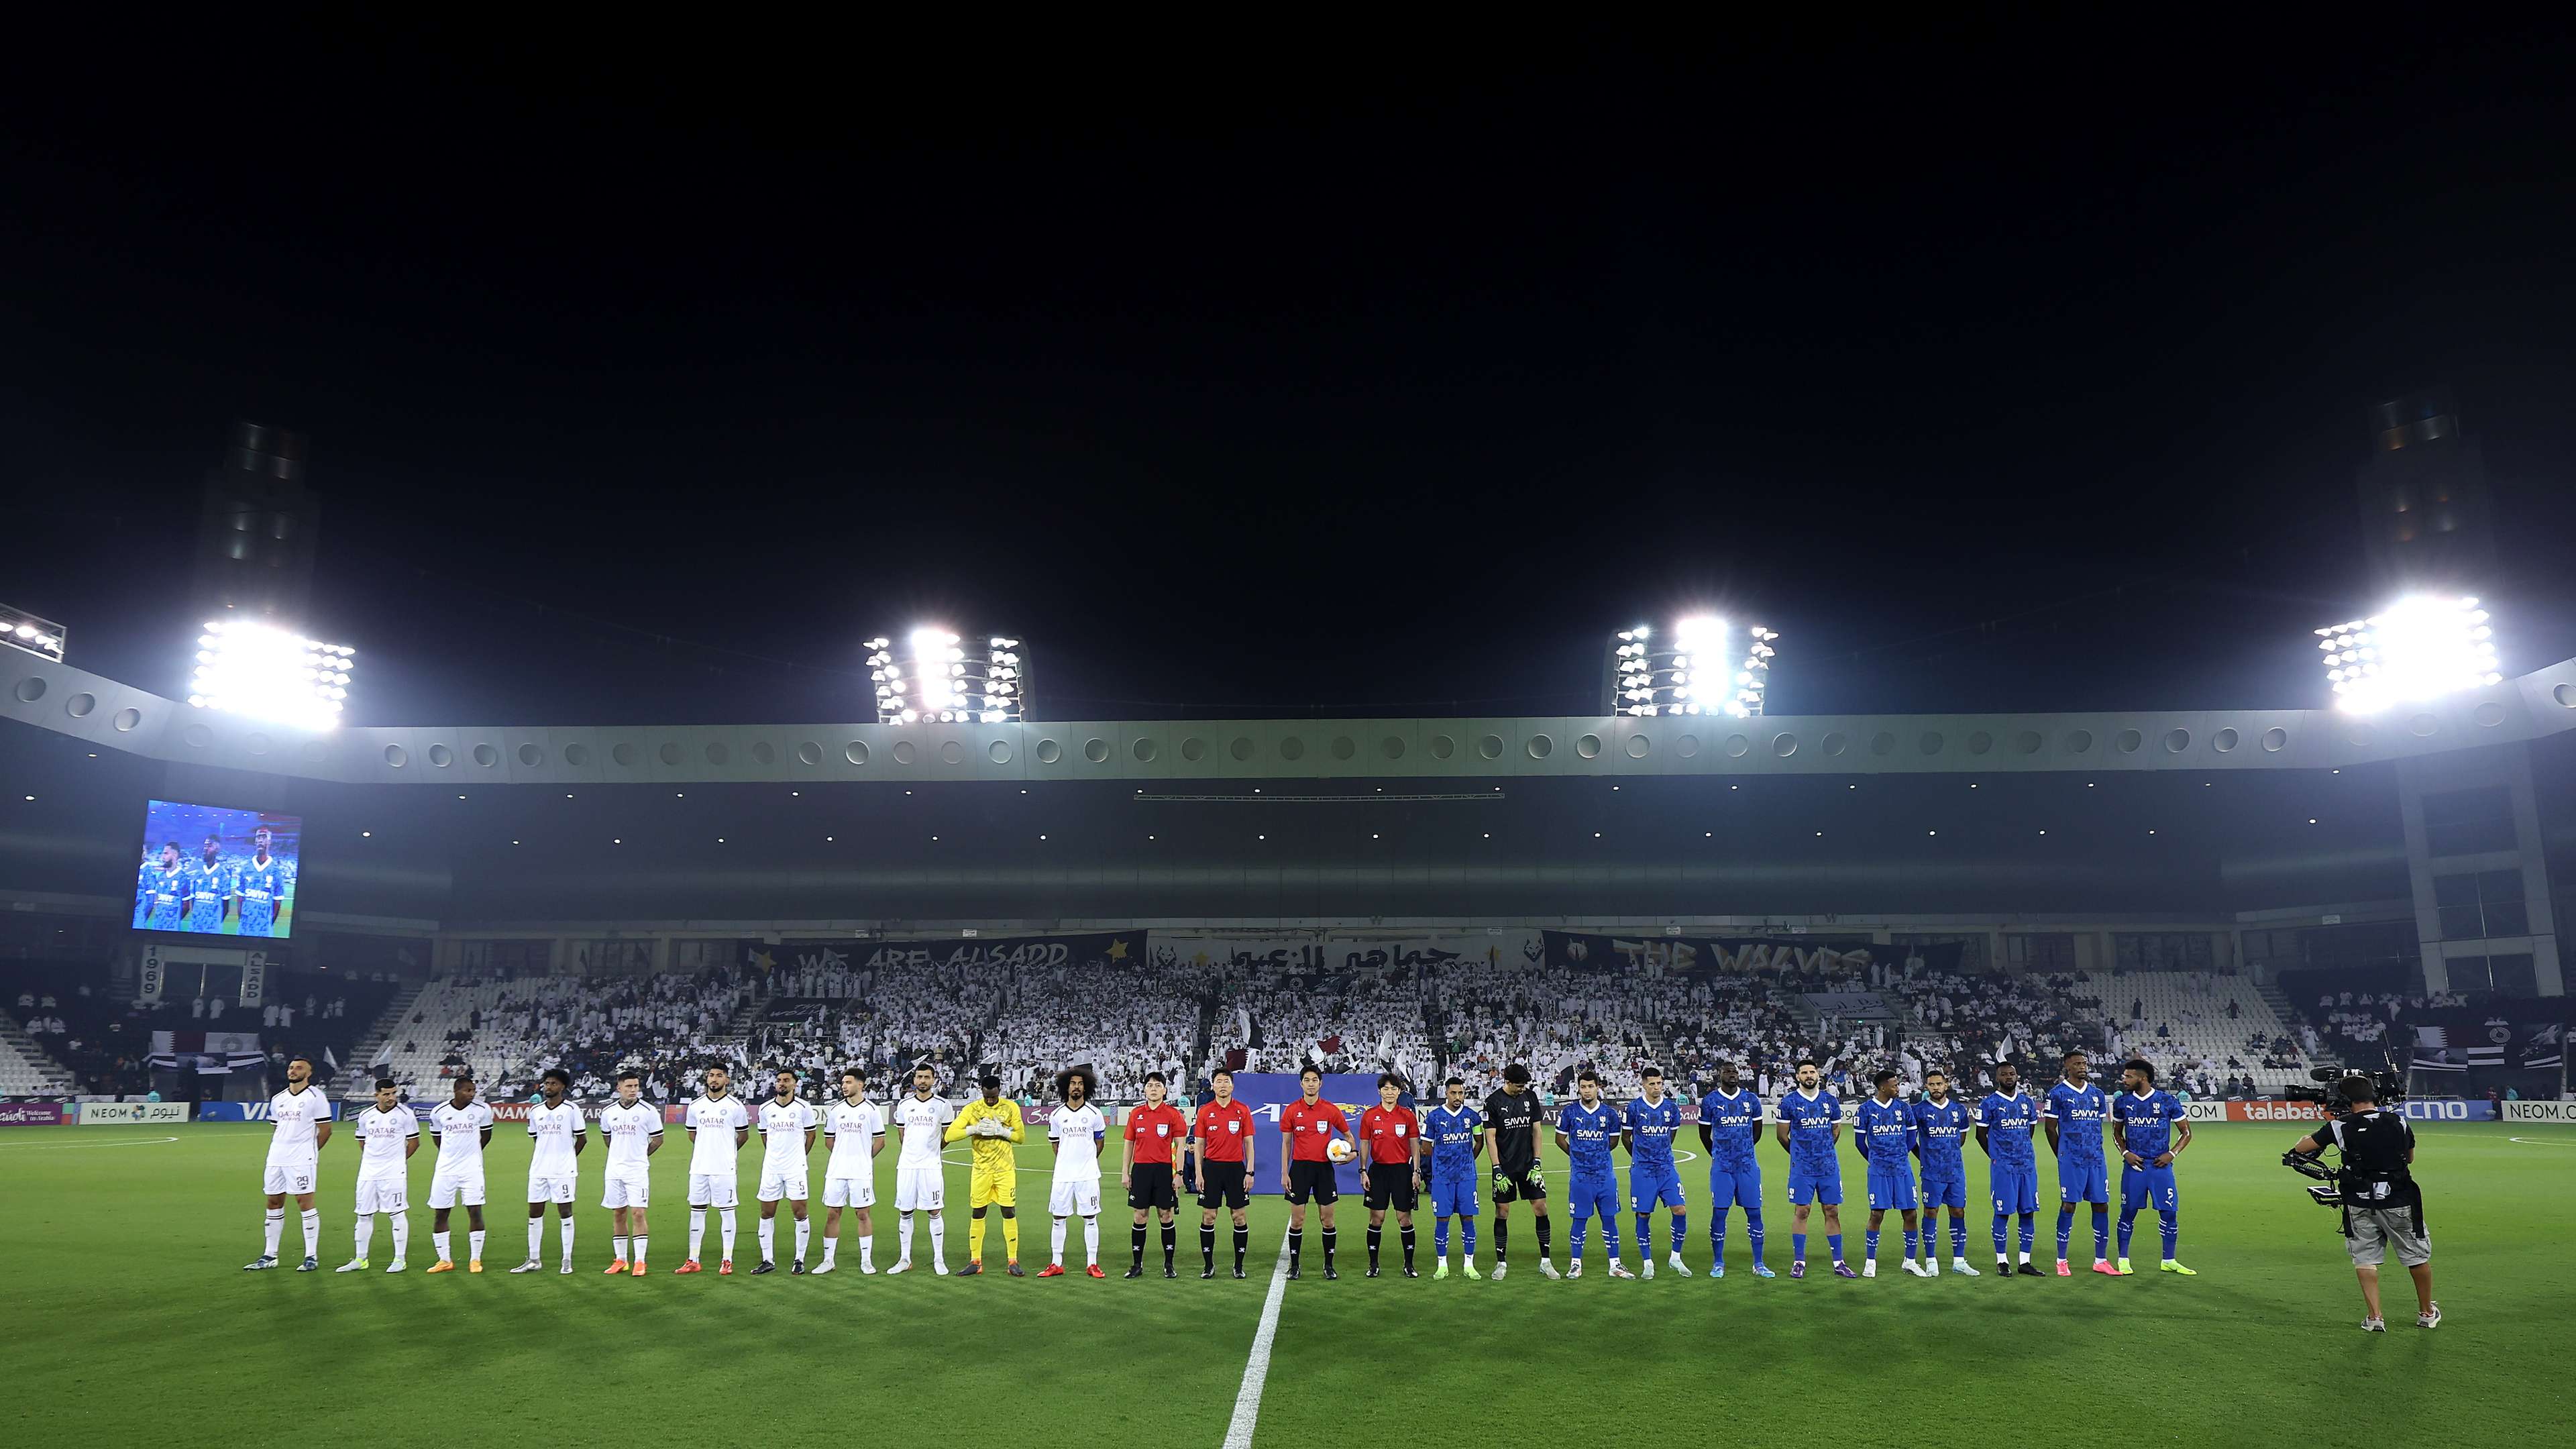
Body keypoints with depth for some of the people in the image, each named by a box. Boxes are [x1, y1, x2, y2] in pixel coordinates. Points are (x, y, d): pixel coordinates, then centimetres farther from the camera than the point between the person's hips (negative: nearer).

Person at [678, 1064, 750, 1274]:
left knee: (727, 1212, 0)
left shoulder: (735, 1106, -3)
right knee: (696, 1212, 8)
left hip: (724, 1169, -4)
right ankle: (693, 1261, 15)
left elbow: (743, 1135, 8)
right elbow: (692, 1134, 19)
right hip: (699, 1168, 4)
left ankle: (727, 1261, 6)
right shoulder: (695, 1106, 7)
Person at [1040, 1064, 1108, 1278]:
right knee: (1058, 1218, 4)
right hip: (1062, 1174, 2)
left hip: (1088, 1174, -1)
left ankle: (1092, 1264, 7)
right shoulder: (1057, 1115, 4)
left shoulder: (1095, 1114, 0)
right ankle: (1056, 1264, 13)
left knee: (1090, 1219, 1)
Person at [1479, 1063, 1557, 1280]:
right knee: (1502, 1212, 0)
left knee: (1541, 1208, -2)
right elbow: (1490, 1137, -6)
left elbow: (1536, 1131, 7)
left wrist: (1537, 1163, -1)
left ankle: (1545, 1262, 8)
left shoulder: (1530, 1097, 4)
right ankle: (1501, 1263, 11)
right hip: (1504, 1166, -3)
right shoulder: (1493, 1101, -6)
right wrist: (1497, 1170, -11)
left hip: (1528, 1164, 3)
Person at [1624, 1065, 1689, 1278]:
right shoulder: (1634, 1108, -6)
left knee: (1680, 1211, -7)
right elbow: (1625, 1136, 7)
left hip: (1667, 1168, 2)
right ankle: (1647, 1262, 12)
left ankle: (1675, 1258, 9)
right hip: (1642, 1171, -2)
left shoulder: (1672, 1107, 2)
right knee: (1643, 1216, 0)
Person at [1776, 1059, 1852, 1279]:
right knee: (1801, 1212, 0)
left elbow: (1836, 1131, 18)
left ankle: (1838, 1263, 11)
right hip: (1801, 1168, -2)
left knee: (1832, 1211, 4)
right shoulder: (1789, 1102, -3)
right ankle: (1799, 1262, 7)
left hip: (1829, 1166, 3)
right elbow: (1783, 1135, 5)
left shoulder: (1831, 1101, 6)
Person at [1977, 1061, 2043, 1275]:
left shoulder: (2028, 1101, 11)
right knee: (2003, 1212, -2)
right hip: (2002, 1167, -4)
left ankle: (2025, 1261, 12)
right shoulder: (1989, 1103, -3)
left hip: (2027, 1164, 5)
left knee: (2028, 1212, 5)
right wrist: (1996, 1157, 4)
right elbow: (1981, 1134, 3)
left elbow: (2030, 1130, 21)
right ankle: (2002, 1261, 6)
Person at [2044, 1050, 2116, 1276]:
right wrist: (2063, 1156, 2)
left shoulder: (2097, 1094, 12)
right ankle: (2061, 1261, 6)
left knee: (2102, 1206, 5)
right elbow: (2051, 1129, 0)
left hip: (2096, 1159, 5)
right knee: (2068, 1206, -3)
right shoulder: (2058, 1093, -4)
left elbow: (2098, 1127, 19)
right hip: (2071, 1160, -5)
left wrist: (2094, 1151, 13)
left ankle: (2101, 1261, 16)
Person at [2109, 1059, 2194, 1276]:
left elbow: (2186, 1133, 5)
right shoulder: (2123, 1102, 3)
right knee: (2128, 1212, 3)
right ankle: (2123, 1260, 12)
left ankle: (2168, 1262, 17)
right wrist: (2125, 1153, -2)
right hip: (2134, 1165, 1)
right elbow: (2116, 1133, 15)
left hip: (2161, 1165, -1)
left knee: (2169, 1212, 2)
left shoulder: (2168, 1101, -4)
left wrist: (2172, 1154, -8)